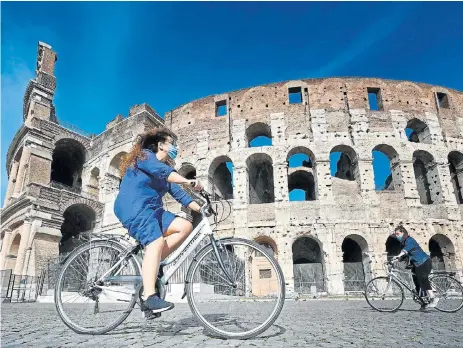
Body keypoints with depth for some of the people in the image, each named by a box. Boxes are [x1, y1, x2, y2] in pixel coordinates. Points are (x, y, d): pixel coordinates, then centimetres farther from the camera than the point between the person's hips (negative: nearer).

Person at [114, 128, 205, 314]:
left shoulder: (164, 166, 22)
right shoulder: (145, 156, -2)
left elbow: (177, 193, 13)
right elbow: (163, 171, -24)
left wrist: (200, 209, 2)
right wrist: (188, 181, -38)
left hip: (151, 210, 9)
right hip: (134, 208, -8)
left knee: (185, 226, -9)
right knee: (156, 242, -29)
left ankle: (150, 265, -9)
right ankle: (149, 296, -35)